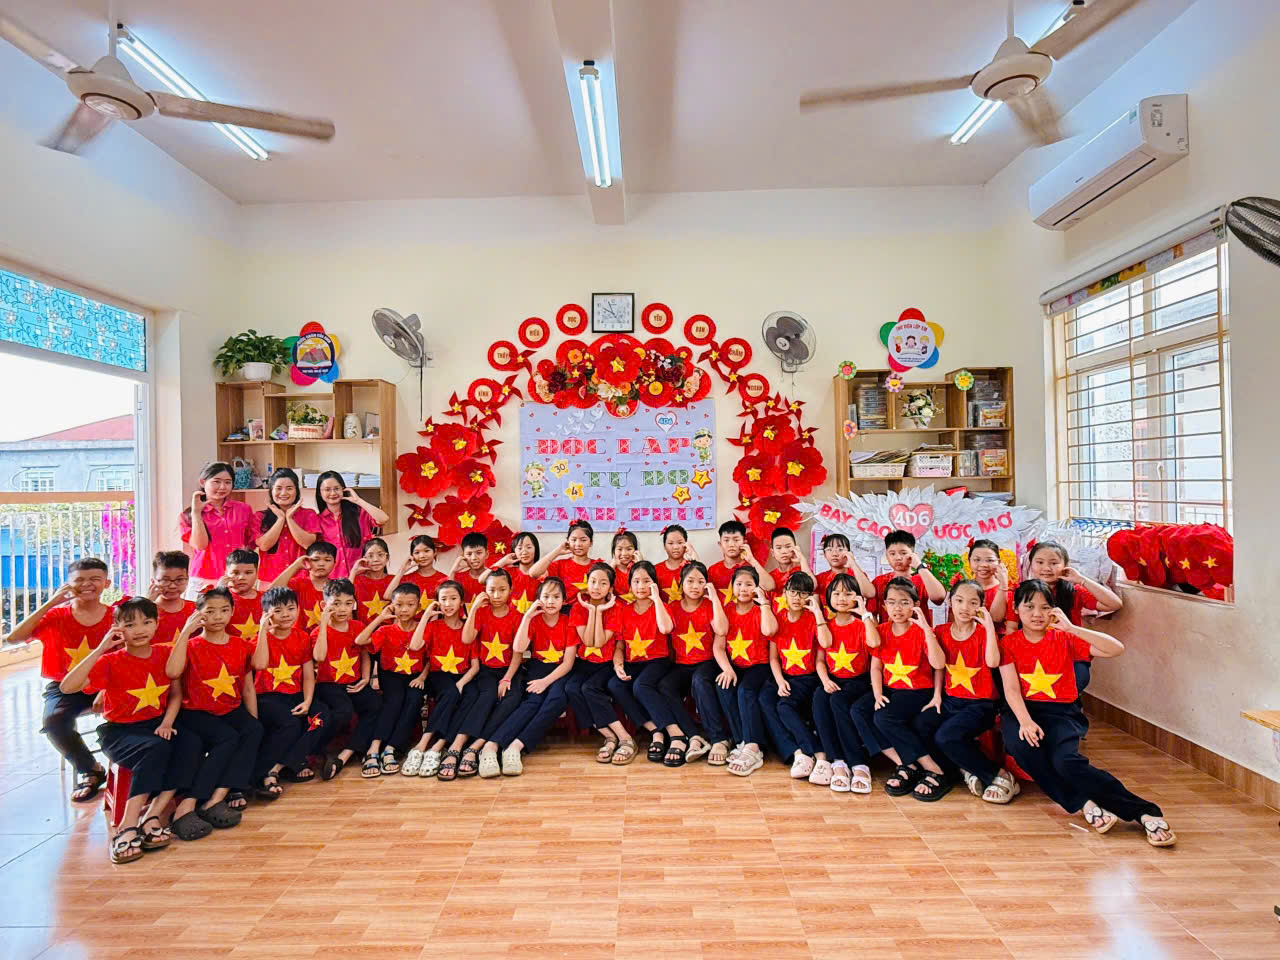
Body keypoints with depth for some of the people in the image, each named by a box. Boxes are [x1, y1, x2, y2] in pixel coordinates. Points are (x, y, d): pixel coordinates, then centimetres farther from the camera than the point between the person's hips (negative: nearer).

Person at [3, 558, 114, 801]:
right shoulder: (57, 615, -2)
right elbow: (13, 638, -17)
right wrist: (50, 603, -18)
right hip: (65, 686, 1)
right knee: (53, 720, -28)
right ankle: (89, 770, -1)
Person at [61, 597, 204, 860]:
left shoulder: (166, 654, 3)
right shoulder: (111, 661, -6)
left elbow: (176, 694, 7)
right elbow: (67, 687, -23)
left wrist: (167, 723, -10)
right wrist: (100, 649, -24)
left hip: (156, 725, 3)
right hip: (119, 731, -3)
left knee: (190, 743, -28)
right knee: (156, 748, -35)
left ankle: (152, 816, -26)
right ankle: (128, 827, -28)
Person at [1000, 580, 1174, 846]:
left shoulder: (1063, 638, 8)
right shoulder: (1009, 642, 6)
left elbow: (1116, 649, -7)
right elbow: (1011, 689, -5)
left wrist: (1071, 628, -14)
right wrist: (1025, 721, -22)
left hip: (1061, 712, 0)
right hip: (1022, 710, 1)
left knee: (1066, 760, -31)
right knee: (1018, 745, -33)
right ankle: (1084, 802, -20)